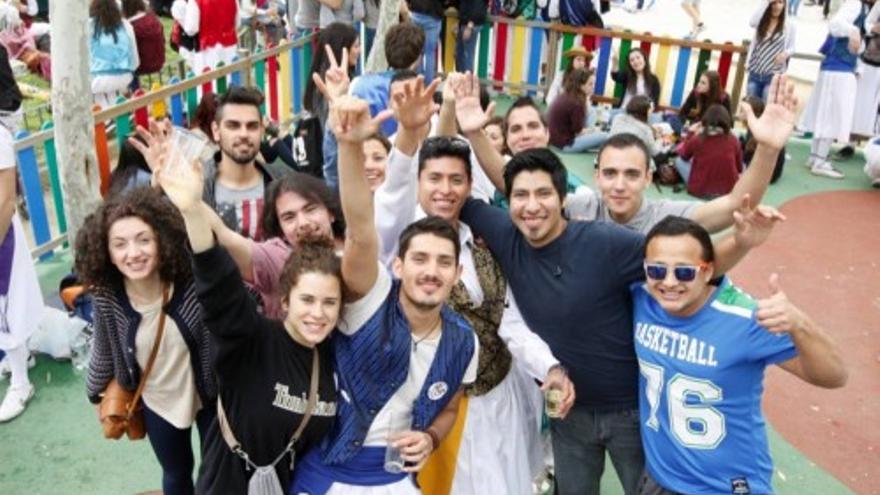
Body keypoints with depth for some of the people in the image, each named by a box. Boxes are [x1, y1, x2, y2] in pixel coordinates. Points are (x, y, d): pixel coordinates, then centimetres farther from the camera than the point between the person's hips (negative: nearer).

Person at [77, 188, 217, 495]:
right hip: (158, 405, 2)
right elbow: (104, 351, -2)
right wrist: (97, 393, 10)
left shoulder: (191, 283, -29)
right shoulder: (106, 299, -20)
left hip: (208, 397, -1)